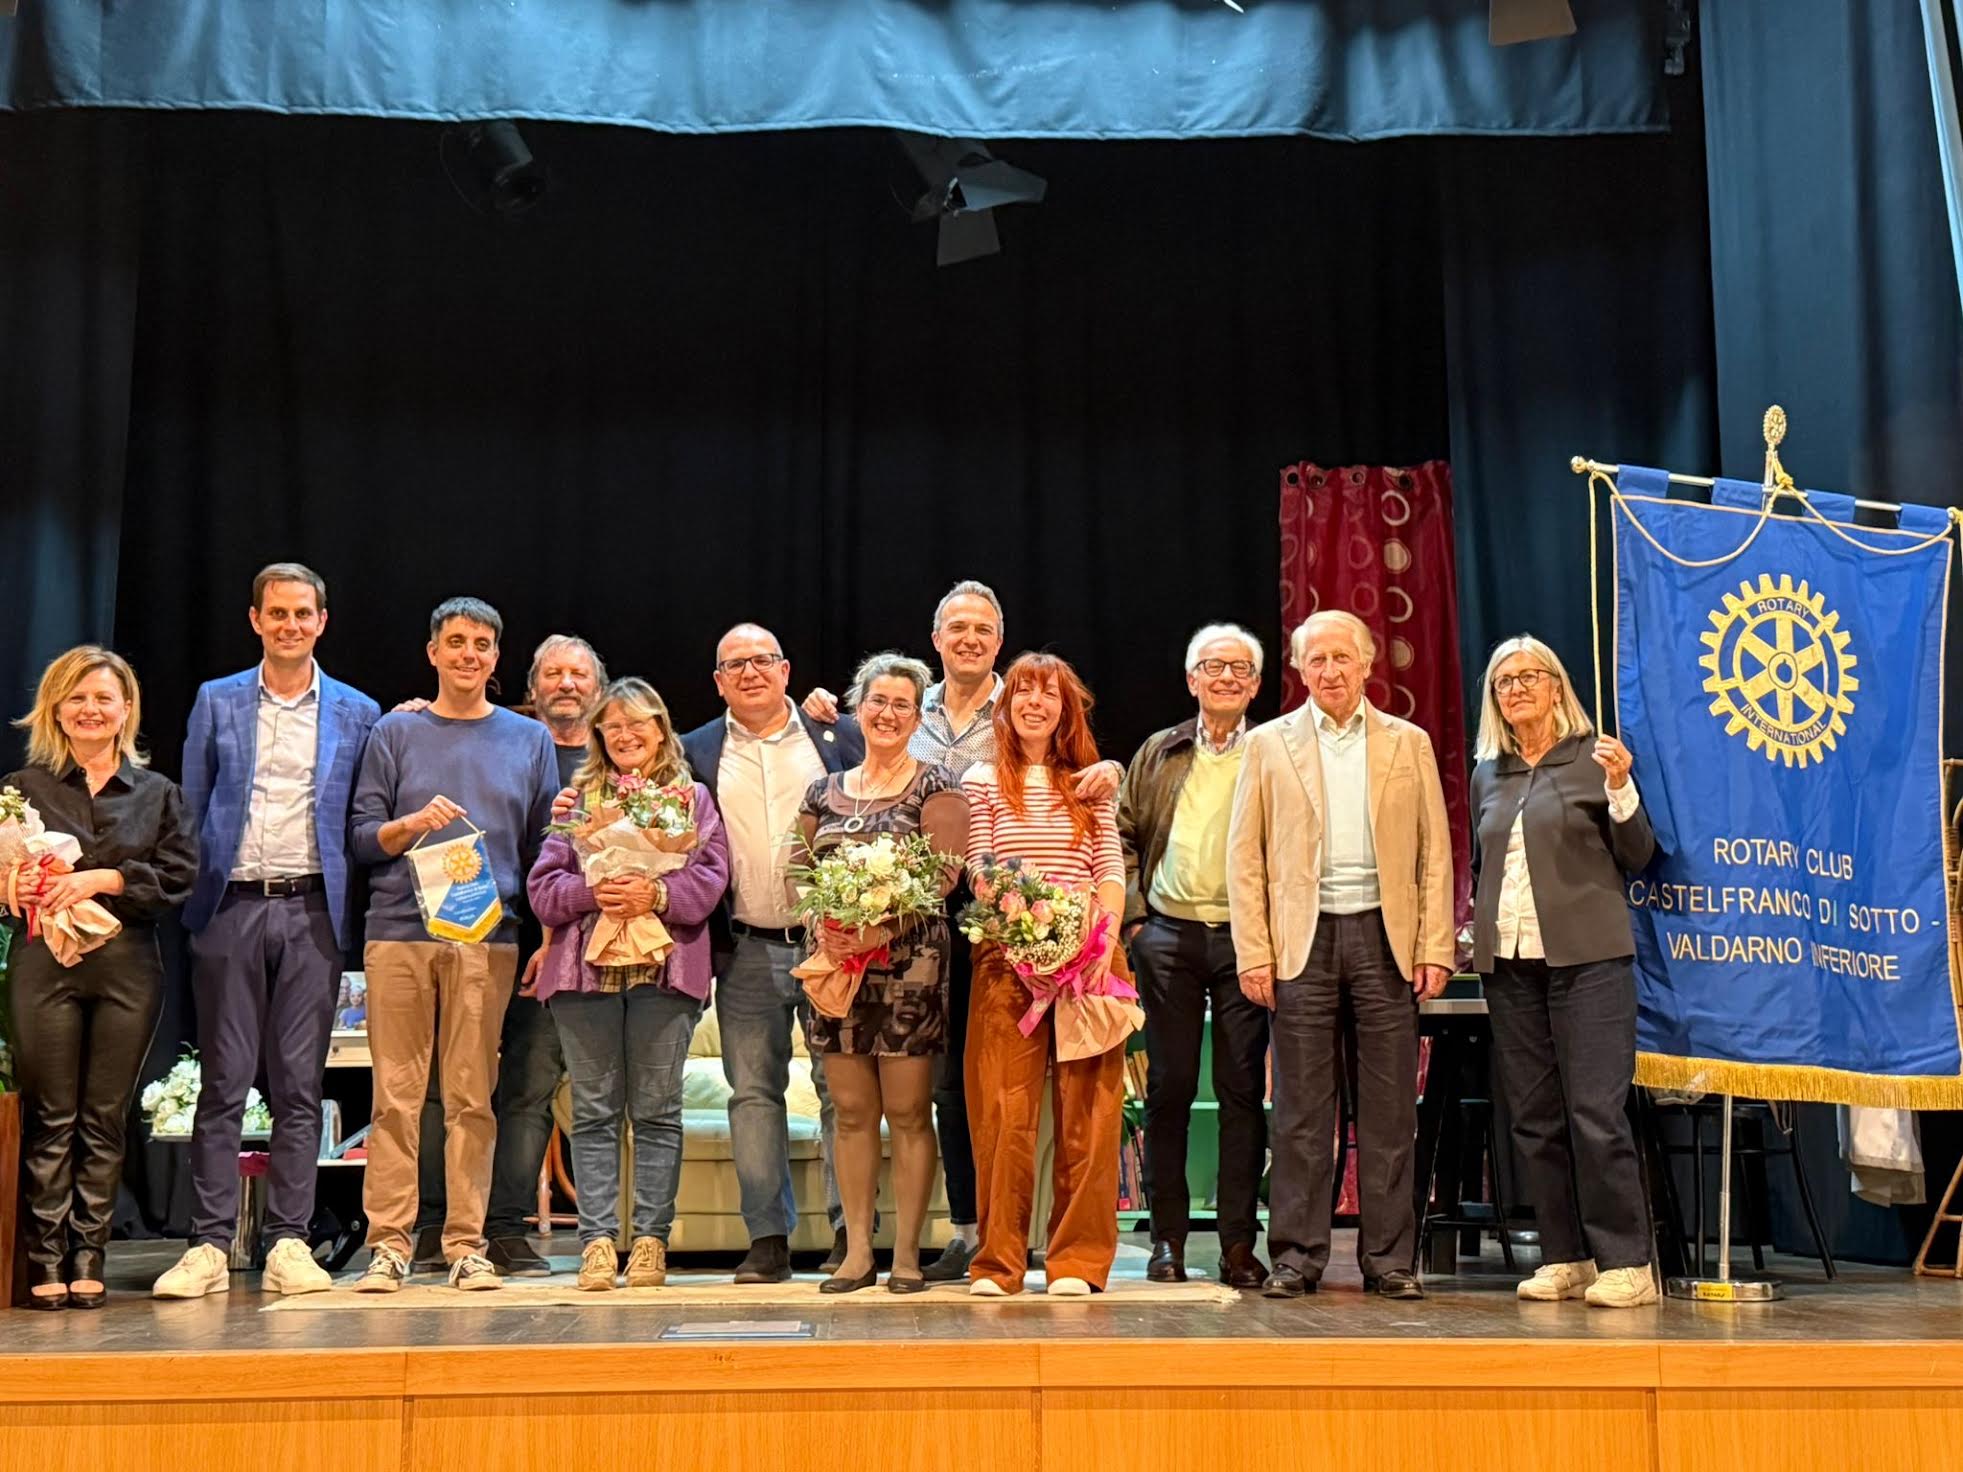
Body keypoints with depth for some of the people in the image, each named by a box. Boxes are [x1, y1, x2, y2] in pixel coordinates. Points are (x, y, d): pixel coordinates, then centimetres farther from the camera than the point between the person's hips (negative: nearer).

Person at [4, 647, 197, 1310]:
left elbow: (180, 876, 1)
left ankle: (89, 1261, 9)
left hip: (127, 964, 1)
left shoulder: (158, 793, 12)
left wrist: (105, 879, -11)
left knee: (105, 1119, 3)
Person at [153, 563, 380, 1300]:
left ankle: (289, 1244, 7)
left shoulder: (358, 713, 8)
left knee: (299, 1085, 2)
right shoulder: (215, 702, 9)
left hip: (313, 911, 0)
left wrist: (355, 915, -1)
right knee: (223, 1081, 1)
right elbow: (191, 812, 9)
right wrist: (193, 901, 1)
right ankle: (209, 1245, 5)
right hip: (233, 907, 0)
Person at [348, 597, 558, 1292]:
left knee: (473, 1097, -1)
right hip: (399, 930, 0)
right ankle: (388, 1242, 3)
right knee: (396, 1094, -2)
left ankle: (466, 1243, 5)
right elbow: (363, 838, 7)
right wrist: (414, 823, -10)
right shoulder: (394, 733, 12)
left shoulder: (529, 740, 15)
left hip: (488, 935, 0)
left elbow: (542, 846, 12)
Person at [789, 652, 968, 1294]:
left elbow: (942, 874, -8)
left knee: (908, 1112, -1)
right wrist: (823, 929, -7)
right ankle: (857, 1250, 12)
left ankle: (907, 1252, 6)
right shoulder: (824, 792, 15)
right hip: (835, 964, 4)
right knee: (851, 1111, 6)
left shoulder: (935, 786, 2)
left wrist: (881, 930, -19)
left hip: (909, 961, -4)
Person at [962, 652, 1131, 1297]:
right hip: (1006, 959, -1)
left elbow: (1112, 870, 7)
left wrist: (1102, 942, -8)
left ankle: (1078, 1259, 6)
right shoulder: (983, 781, 10)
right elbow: (977, 871, 2)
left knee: (1086, 1113, 0)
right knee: (1004, 1113, -4)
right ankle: (998, 1260, 3)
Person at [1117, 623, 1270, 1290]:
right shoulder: (1159, 754, 12)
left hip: (1245, 939, -1)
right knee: (1167, 1089, 4)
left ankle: (1239, 1245, 9)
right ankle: (1167, 1240, 13)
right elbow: (1123, 836, 12)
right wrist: (1133, 917, 1)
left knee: (1244, 1091, 2)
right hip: (1168, 936, 2)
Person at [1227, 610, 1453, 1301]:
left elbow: (1435, 853, 8)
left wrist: (1435, 948, -1)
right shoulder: (1270, 744, 7)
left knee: (1389, 1108, 3)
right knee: (1300, 1109, 2)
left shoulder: (1409, 744, 10)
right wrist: (1253, 953, -4)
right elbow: (1244, 855, 4)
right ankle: (1297, 1256, 9)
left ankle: (1389, 1257, 11)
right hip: (1304, 938, -1)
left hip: (1385, 936, 1)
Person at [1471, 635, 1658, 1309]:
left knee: (1596, 1114, -9)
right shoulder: (1487, 774, 15)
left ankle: (1625, 1262, -2)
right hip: (1510, 964, 5)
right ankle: (1564, 1259, 12)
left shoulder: (1593, 758, 2)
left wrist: (1621, 789, -15)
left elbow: (1637, 858, -1)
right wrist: (1475, 930, 10)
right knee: (1533, 1120, 5)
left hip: (1586, 957, -5)